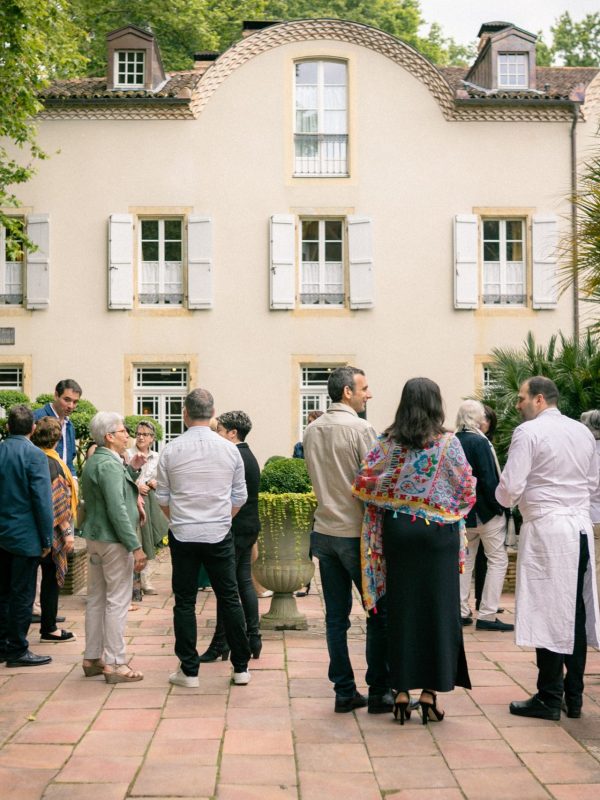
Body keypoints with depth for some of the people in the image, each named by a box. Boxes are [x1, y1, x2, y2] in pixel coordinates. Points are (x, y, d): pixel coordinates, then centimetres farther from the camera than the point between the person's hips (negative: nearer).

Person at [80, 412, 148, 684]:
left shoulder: (93, 462, 13)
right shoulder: (110, 465, -18)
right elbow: (117, 510, -23)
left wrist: (131, 469, 9)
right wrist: (135, 546, -22)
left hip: (95, 538, 10)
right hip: (114, 540, -10)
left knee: (96, 599, 15)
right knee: (117, 602, -4)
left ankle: (92, 658, 22)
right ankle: (114, 664, 0)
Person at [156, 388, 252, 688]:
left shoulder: (171, 451, -4)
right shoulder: (229, 449, -2)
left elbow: (162, 498, 5)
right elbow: (240, 497, 5)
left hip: (182, 535, -1)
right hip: (220, 534, 1)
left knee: (185, 602, 6)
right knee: (229, 599, 8)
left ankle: (188, 670, 9)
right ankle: (240, 667, 13)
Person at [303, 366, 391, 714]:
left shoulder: (312, 431, 7)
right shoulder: (361, 429, -13)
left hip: (325, 532, 6)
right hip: (356, 533, -6)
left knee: (336, 616, 9)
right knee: (381, 612, 5)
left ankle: (344, 692, 13)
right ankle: (379, 692, 8)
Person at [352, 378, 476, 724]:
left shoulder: (387, 443, -1)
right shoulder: (448, 443, -7)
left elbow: (363, 484, -2)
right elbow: (467, 489, -3)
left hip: (397, 531, 2)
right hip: (438, 533, -2)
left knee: (401, 608, 8)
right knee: (437, 609, 5)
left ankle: (402, 691, 11)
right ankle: (430, 692, 7)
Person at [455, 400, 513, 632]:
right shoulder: (479, 441, -17)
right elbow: (488, 479, -20)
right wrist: (498, 506, -12)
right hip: (484, 510, -7)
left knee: (465, 559, 16)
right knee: (497, 560, 2)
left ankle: (460, 611, 17)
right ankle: (487, 615, -2)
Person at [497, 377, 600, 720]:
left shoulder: (528, 432, -9)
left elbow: (510, 488, -13)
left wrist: (505, 498, 8)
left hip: (547, 529, -6)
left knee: (548, 613, -1)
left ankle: (550, 699, 5)